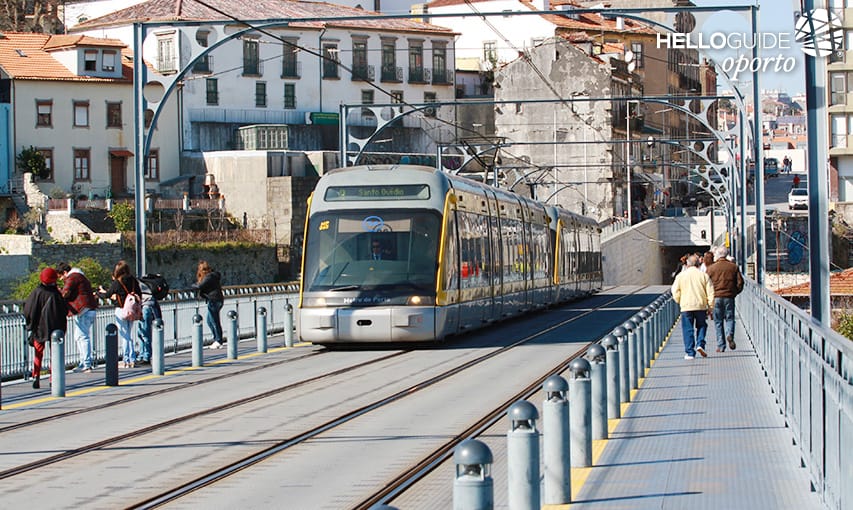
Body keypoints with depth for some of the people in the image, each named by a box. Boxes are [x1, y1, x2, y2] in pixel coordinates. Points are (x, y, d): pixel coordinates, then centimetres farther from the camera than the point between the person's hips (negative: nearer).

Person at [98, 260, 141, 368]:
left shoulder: (117, 283, -12)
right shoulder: (133, 281, 2)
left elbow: (107, 295, -2)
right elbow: (139, 294, 8)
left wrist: (99, 291, 17)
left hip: (121, 310, -5)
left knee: (124, 336, 0)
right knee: (128, 335, 15)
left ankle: (126, 360, 1)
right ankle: (132, 359, 14)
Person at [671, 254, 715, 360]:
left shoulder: (681, 275, 1)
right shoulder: (703, 275, 2)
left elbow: (675, 292, 2)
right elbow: (710, 293, 0)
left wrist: (679, 302, 19)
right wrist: (710, 306, 8)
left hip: (686, 307, -1)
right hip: (701, 306, 1)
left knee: (688, 329, 4)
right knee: (701, 326, 18)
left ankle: (690, 352, 2)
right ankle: (700, 344, -3)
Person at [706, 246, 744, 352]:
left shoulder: (712, 268, 0)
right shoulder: (733, 267, 4)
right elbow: (740, 282, 2)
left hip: (716, 297, -1)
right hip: (729, 297, 1)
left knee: (718, 321, 6)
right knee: (729, 318, 9)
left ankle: (721, 346, 3)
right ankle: (730, 334, -21)